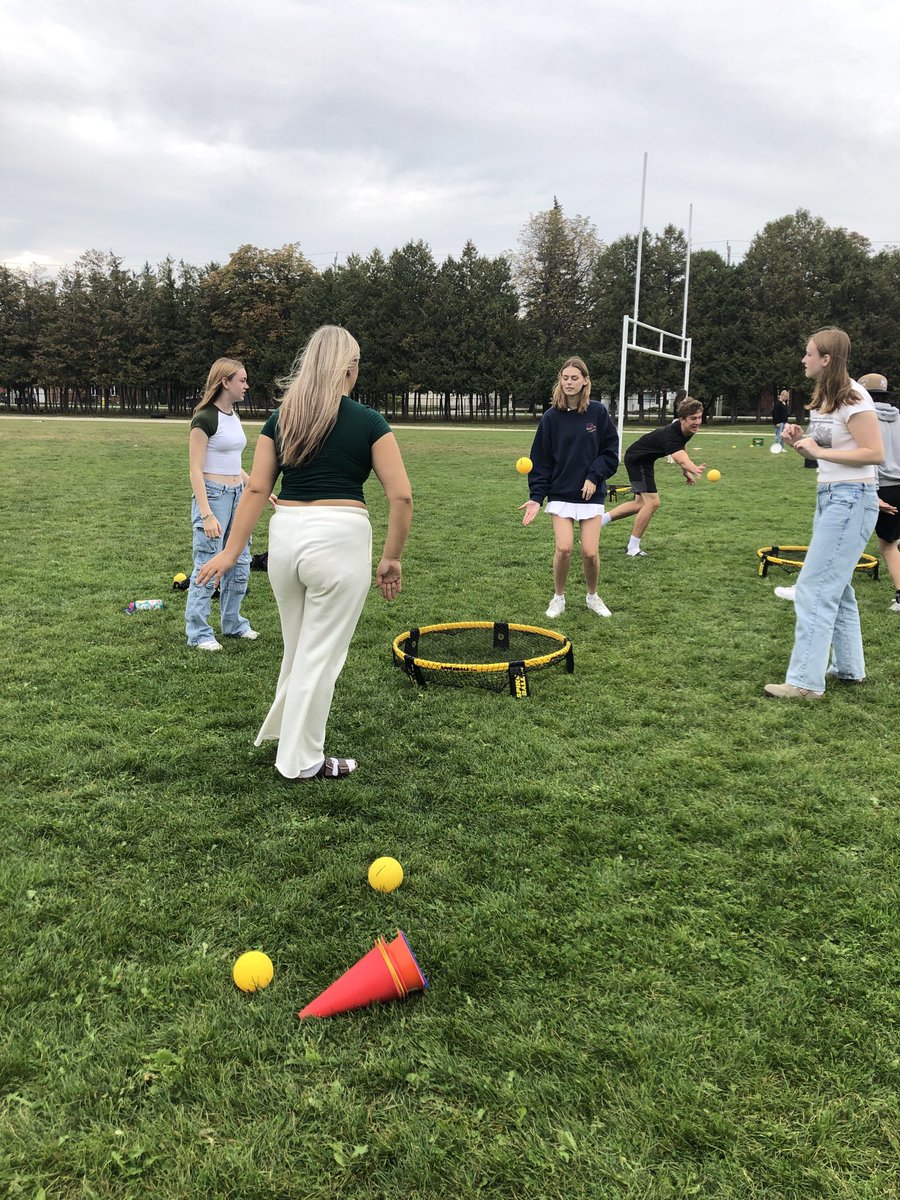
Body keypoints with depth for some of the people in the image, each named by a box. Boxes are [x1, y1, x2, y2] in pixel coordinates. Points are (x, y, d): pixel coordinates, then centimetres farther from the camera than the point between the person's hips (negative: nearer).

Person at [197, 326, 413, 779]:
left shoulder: (280, 418, 8)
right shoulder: (368, 421, -2)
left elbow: (256, 488, 3)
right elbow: (401, 496, -6)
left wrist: (231, 551, 4)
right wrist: (391, 558, 2)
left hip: (285, 536, 5)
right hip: (338, 538, -5)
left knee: (299, 647, 23)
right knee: (321, 653, 8)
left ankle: (280, 730, 41)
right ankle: (301, 760, 20)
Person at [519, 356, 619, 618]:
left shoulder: (598, 412, -2)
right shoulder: (551, 417, -2)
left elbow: (611, 451, 3)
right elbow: (541, 460, -1)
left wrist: (595, 477, -10)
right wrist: (536, 496, -8)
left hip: (590, 494, 0)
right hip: (560, 494, 0)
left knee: (590, 552, -4)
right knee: (563, 548, -11)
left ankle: (592, 596, 24)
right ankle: (558, 598, 14)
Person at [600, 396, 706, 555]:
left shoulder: (688, 430, -9)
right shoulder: (670, 434, -36)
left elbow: (680, 450, 13)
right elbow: (680, 459, -54)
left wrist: (685, 470, 2)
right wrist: (694, 469, -74)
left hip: (645, 460, 10)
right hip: (636, 459, -10)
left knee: (641, 503, 17)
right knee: (652, 502, -15)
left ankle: (600, 520, 25)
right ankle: (632, 548, -4)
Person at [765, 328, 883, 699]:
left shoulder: (854, 398, -15)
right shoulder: (824, 397, 12)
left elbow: (874, 453, -19)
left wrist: (818, 451, -20)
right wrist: (800, 441, 0)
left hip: (851, 500, -10)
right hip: (829, 496, 10)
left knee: (814, 588, -10)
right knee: (835, 586, 16)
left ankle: (805, 682, -5)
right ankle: (848, 667, 28)